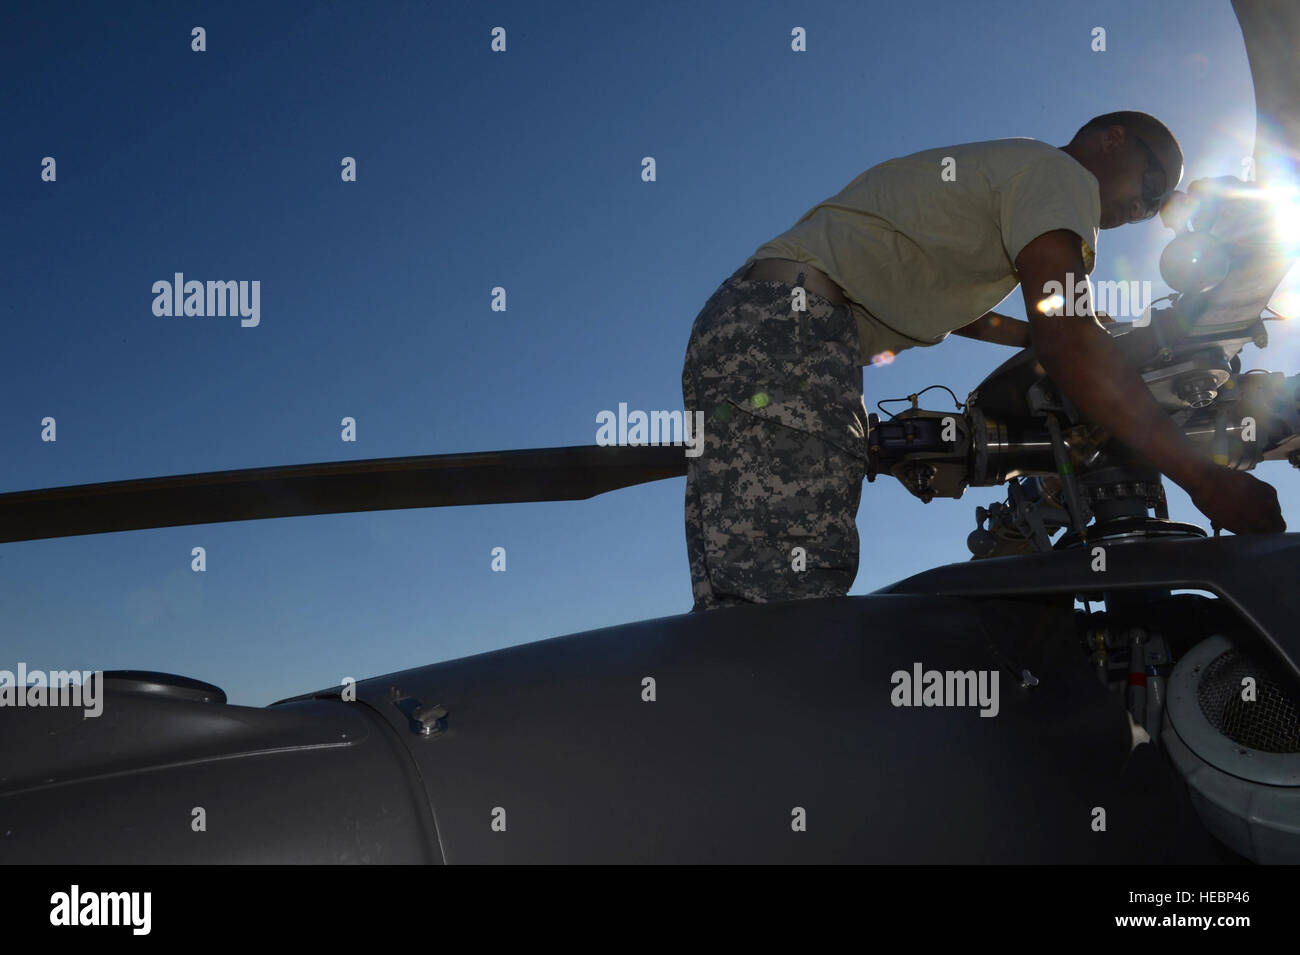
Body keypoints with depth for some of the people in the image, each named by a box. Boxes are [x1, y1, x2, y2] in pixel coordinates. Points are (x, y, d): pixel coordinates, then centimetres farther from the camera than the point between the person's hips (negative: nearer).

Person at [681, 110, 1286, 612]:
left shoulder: (993, 171, 33)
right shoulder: (1060, 172, 3)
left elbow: (955, 313, 48)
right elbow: (1065, 335, -13)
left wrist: (1063, 340, 44)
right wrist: (1202, 477, -12)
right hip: (789, 325, -10)